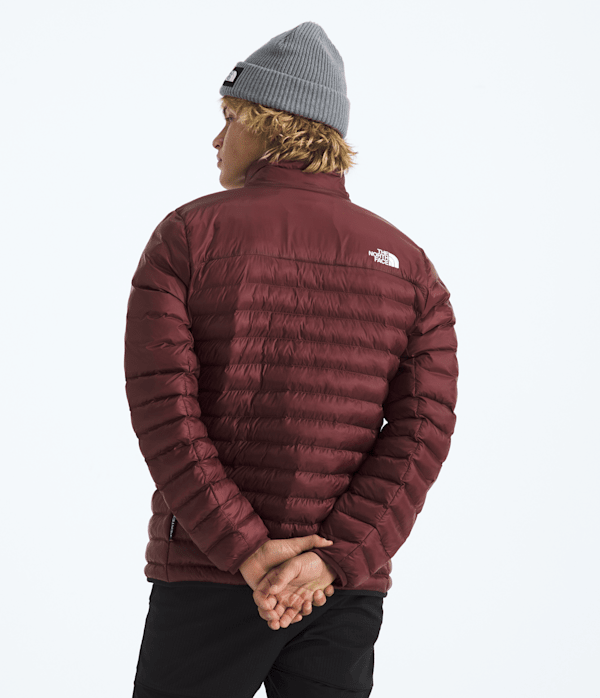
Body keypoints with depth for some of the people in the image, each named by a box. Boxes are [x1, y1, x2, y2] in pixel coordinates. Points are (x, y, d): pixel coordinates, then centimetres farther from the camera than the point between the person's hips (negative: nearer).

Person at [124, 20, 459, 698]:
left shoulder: (187, 236, -2)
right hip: (347, 591, 3)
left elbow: (163, 410, -13)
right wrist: (328, 563, -12)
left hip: (207, 572, -2)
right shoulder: (409, 268, 6)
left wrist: (247, 554, -15)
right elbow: (422, 433, -6)